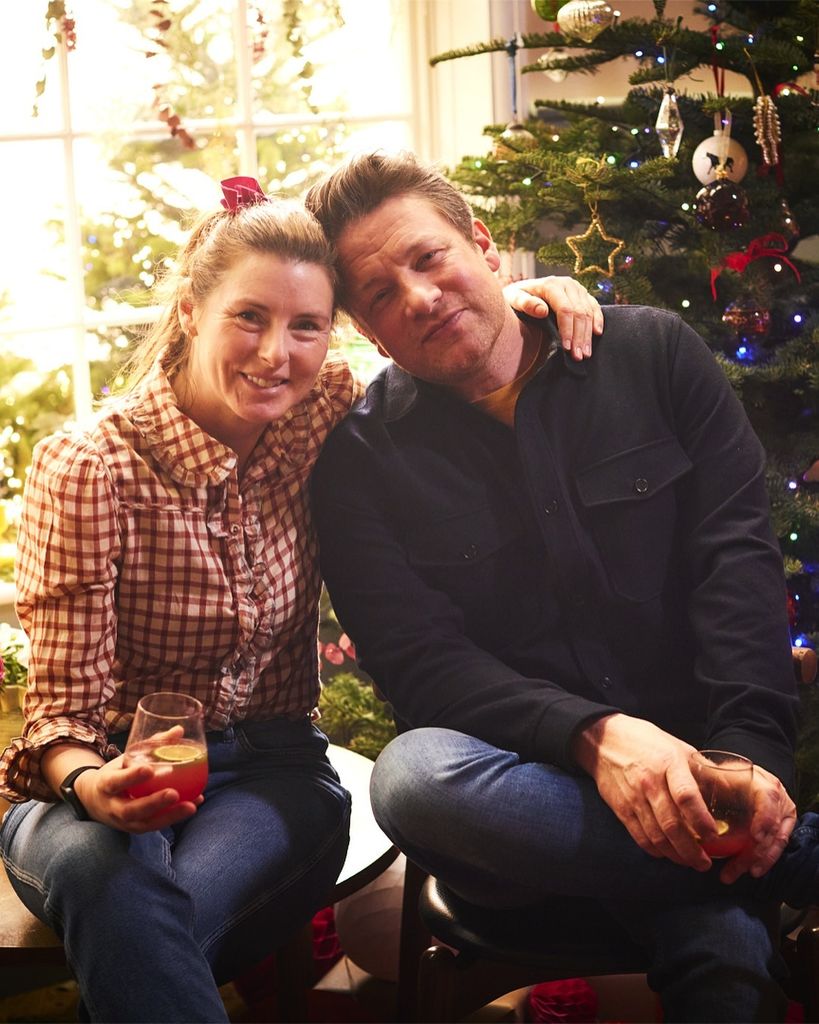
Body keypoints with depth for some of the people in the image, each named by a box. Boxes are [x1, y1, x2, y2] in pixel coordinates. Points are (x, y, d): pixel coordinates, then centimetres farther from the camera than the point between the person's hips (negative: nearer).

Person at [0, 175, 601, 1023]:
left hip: (265, 770, 1)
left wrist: (517, 304, -6)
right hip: (119, 772, -1)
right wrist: (91, 784, -35)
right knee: (103, 871, -37)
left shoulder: (320, 420, -3)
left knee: (144, 933, -32)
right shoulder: (90, 468, -14)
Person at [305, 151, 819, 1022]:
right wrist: (595, 736, -25)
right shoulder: (362, 458, 2)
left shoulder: (652, 353, 6)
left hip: (705, 763, -1)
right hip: (539, 779, 2)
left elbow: (736, 552, -2)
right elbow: (421, 663, -7)